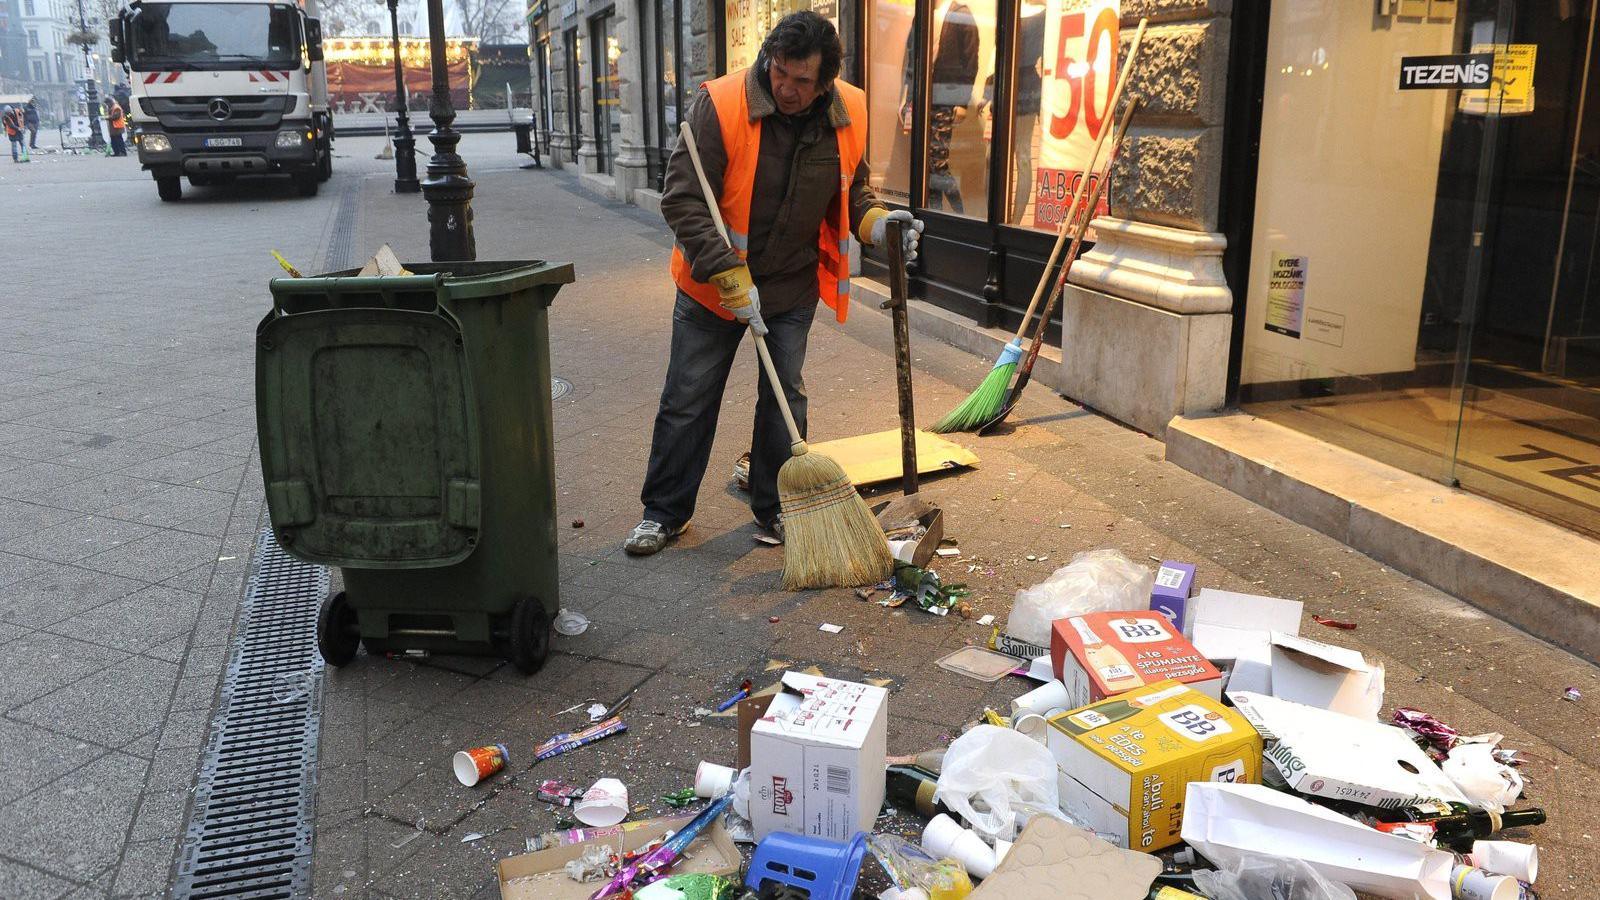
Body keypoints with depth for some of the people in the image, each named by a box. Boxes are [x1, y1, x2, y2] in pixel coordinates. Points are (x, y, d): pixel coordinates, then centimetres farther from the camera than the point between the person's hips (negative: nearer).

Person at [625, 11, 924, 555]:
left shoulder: (848, 115, -9)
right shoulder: (720, 105, -22)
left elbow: (852, 189, 9)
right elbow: (682, 201, -22)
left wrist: (875, 222, -14)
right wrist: (731, 279, -28)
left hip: (794, 286, 3)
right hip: (712, 284, -3)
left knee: (786, 399, 11)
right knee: (687, 403, 6)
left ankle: (774, 508, 28)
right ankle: (664, 512, 22)